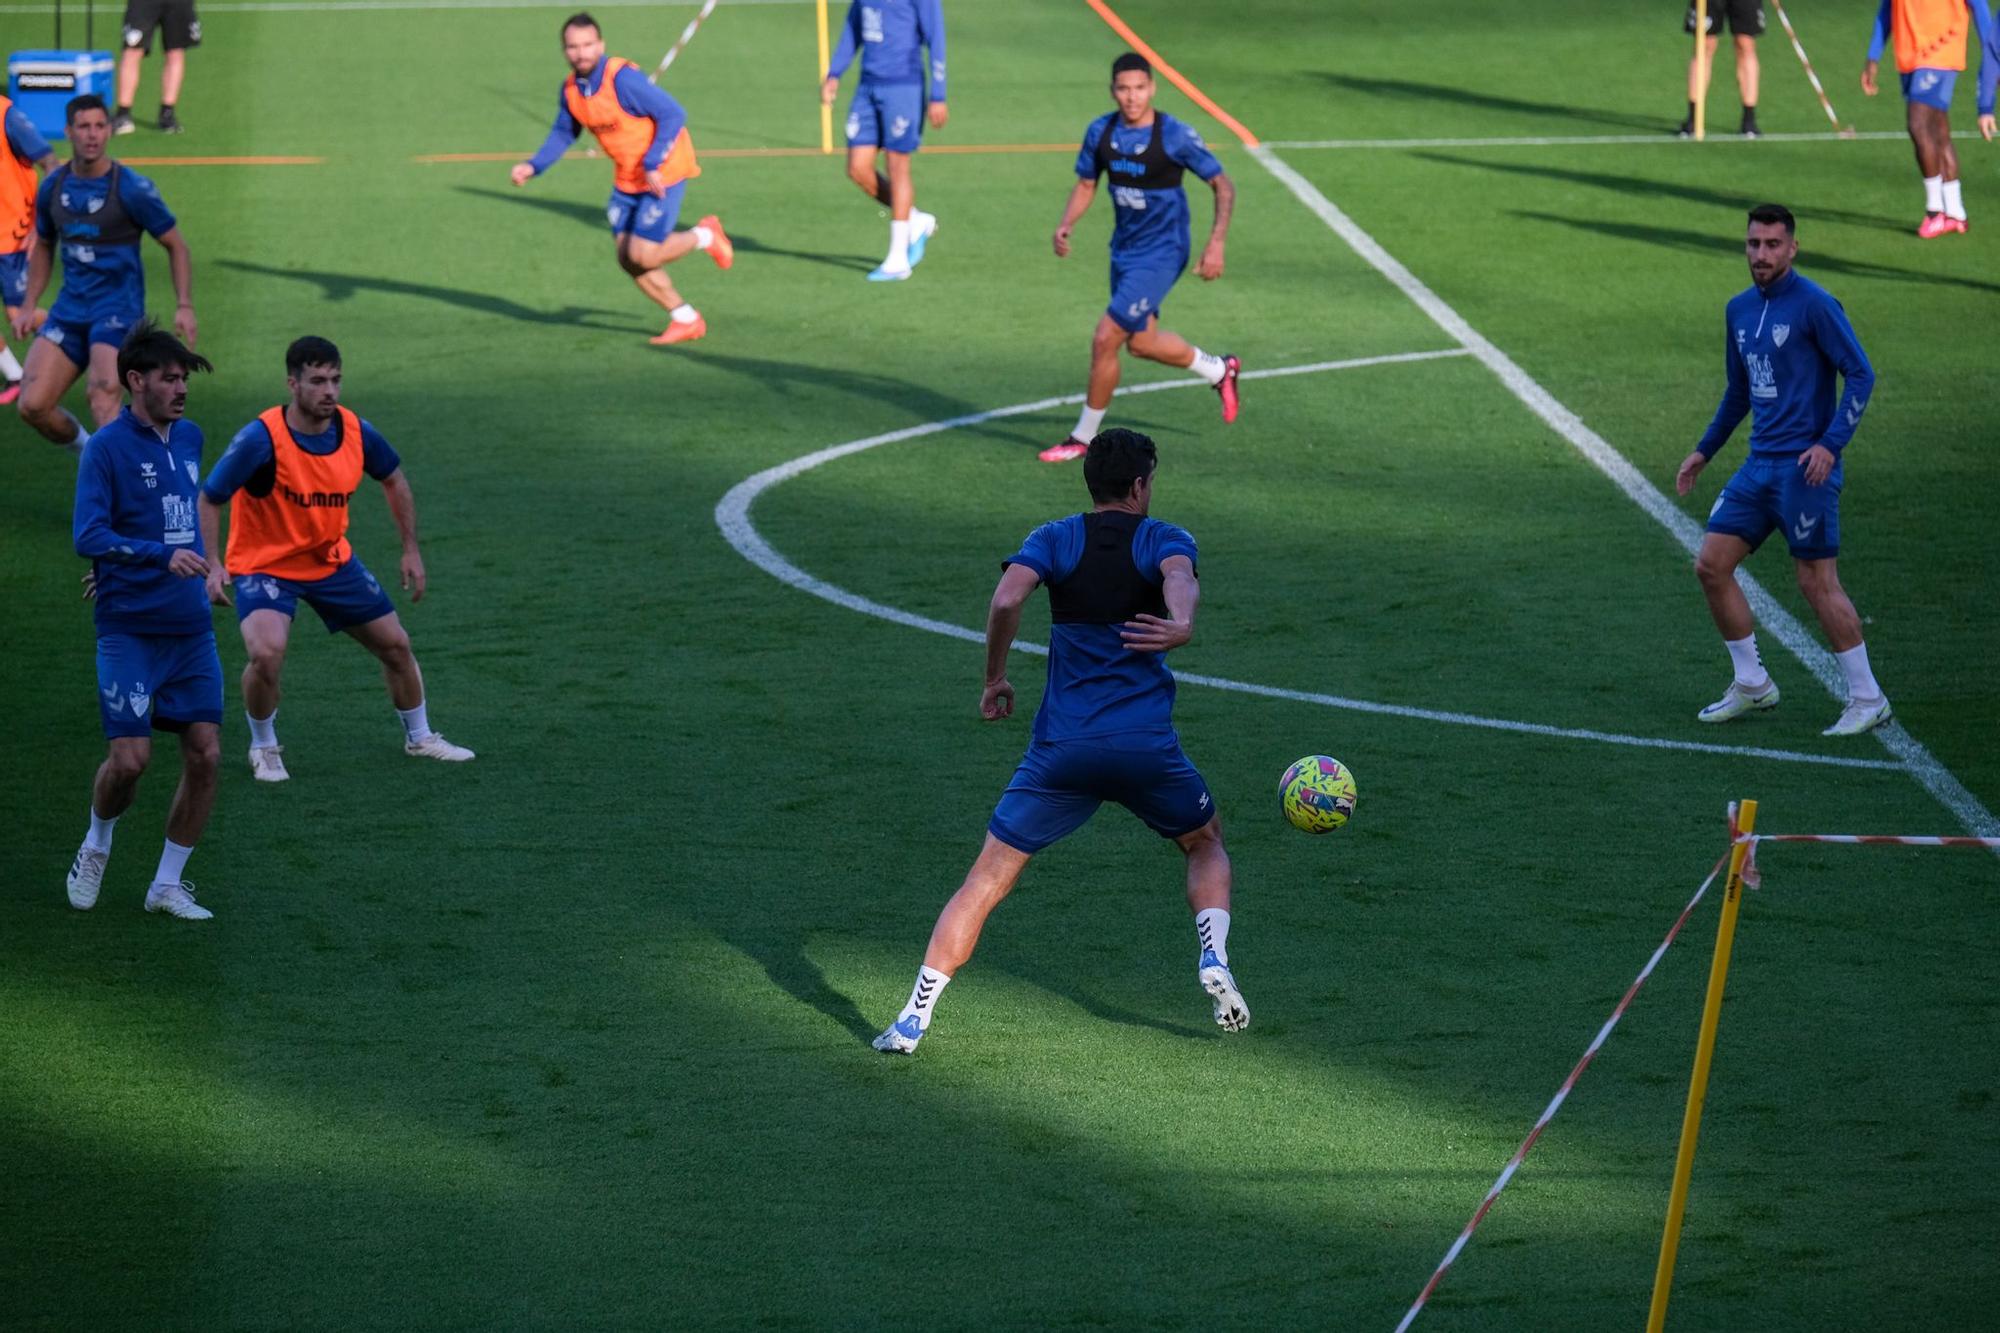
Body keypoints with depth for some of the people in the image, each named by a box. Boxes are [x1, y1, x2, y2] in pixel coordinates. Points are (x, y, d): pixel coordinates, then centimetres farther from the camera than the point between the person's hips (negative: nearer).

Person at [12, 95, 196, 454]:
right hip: (69, 312, 5)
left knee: (103, 400, -25)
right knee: (32, 405, -5)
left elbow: (175, 246, 0)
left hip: (119, 311, -5)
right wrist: (28, 307, 15)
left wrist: (185, 306, -10)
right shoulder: (52, 187, 6)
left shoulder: (132, 189, -9)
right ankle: (86, 449, 22)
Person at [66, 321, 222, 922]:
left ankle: (168, 884, 11)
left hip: (191, 629, 6)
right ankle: (95, 848, 20)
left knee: (205, 755, -2)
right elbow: (89, 536, -19)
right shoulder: (106, 447, -10)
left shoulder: (189, 438, 10)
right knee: (130, 758, -11)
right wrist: (161, 554, -29)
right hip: (130, 630, -6)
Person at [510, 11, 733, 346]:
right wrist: (533, 166, -1)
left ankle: (705, 236, 15)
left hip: (664, 173, -8)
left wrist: (653, 165, -28)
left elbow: (673, 115, -25)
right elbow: (563, 133, 14)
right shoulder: (570, 89, -2)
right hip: (627, 178, 8)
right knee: (628, 258, 4)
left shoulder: (622, 78, -26)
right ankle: (686, 320, 20)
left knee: (643, 255, -13)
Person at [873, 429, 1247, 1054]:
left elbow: (1007, 597, -11)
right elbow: (1180, 577, -19)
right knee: (1205, 843, 27)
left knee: (987, 879, 5)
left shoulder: (1053, 540, 9)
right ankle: (1214, 961, 5)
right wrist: (1181, 625, -39)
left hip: (1062, 745, 0)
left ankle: (914, 1018, -2)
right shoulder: (1163, 539, 7)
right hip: (1146, 744, 0)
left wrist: (994, 680, 1)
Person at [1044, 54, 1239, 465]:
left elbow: (1223, 185, -10)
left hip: (1160, 253, -7)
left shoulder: (1174, 136, -19)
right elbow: (1086, 185, 11)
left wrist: (1215, 244, -19)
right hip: (1124, 248, 7)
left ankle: (1084, 438, 4)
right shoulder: (1101, 132, -3)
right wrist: (1065, 225, -7)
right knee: (1140, 341, 19)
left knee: (1105, 339, -11)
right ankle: (1219, 371, 45)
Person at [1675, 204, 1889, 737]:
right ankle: (1751, 685, 16)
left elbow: (1861, 374, -13)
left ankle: (1868, 699, 4)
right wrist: (1704, 451, 22)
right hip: (1760, 465, 8)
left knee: (1817, 582, -7)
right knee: (1711, 566, 4)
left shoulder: (1814, 304, -10)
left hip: (1805, 468, -8)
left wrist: (1830, 444, -21)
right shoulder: (1740, 309, 13)